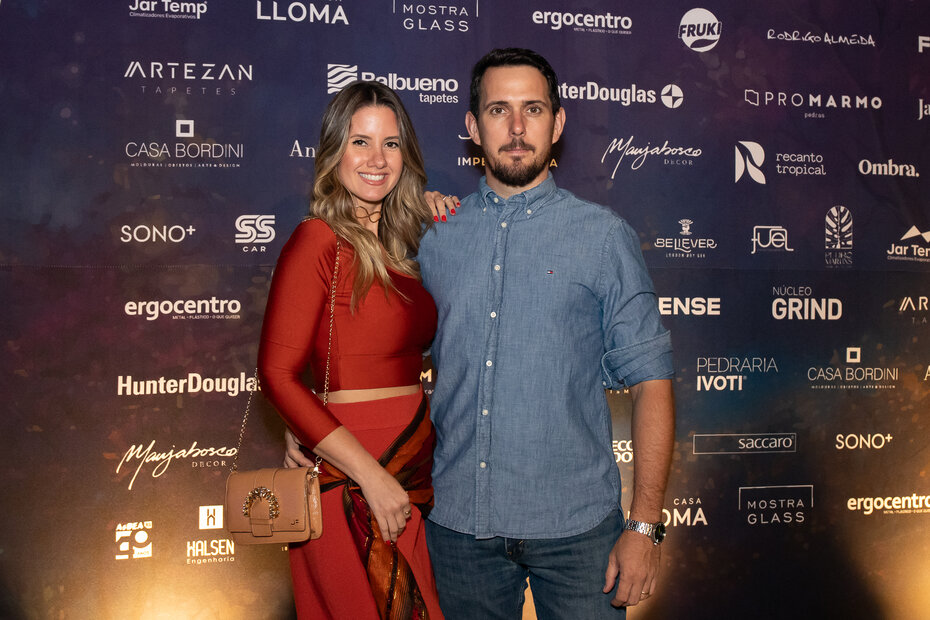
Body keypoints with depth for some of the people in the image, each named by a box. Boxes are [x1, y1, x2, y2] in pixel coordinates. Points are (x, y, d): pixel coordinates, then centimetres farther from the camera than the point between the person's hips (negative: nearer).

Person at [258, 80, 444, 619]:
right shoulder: (318, 241, -11)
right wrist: (373, 476, -18)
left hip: (414, 471, 7)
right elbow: (278, 375, -16)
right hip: (349, 483, -7)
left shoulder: (395, 245, 12)